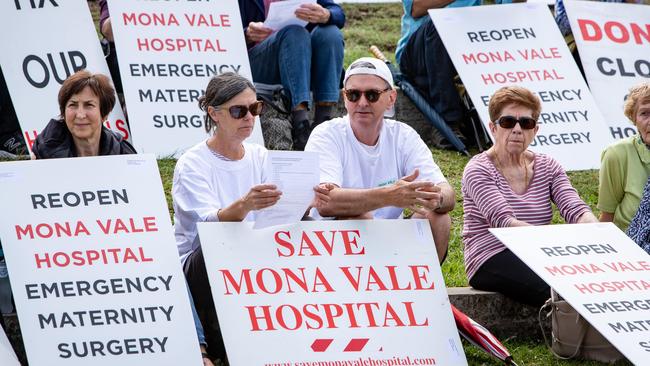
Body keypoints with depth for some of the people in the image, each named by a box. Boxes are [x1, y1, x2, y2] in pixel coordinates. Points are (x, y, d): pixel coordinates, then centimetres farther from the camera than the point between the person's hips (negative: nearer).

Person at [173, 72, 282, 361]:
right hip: (198, 265, -4)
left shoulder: (260, 157, 9)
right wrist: (244, 205, -48)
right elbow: (211, 223, -26)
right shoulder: (192, 164, -8)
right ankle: (218, 343, -18)